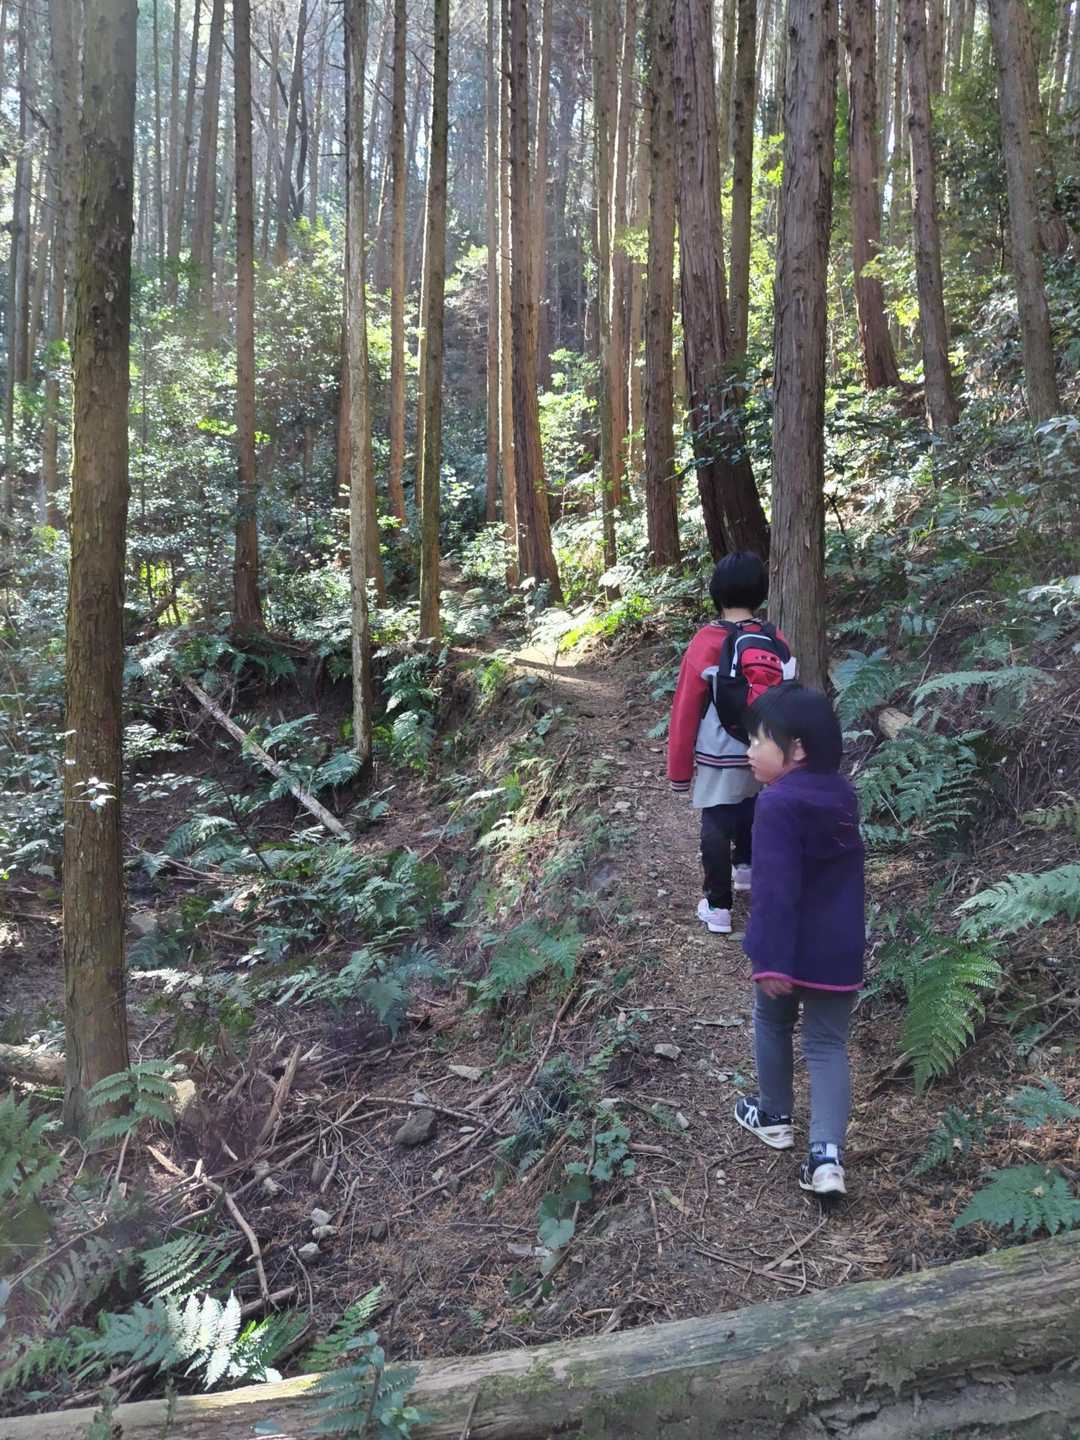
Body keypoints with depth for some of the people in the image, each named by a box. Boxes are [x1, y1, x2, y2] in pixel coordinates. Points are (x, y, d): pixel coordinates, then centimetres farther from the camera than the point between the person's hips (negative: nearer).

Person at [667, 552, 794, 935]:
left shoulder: (706, 644, -17)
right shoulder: (777, 643, -7)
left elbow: (685, 712, -12)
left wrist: (679, 770, -2)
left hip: (719, 759, -4)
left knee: (716, 828, 7)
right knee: (750, 810, 28)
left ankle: (718, 906, 11)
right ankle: (745, 865, 48)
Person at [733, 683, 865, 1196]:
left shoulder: (777, 804, -22)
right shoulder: (842, 794, 3)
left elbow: (775, 889, -26)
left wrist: (771, 959, -24)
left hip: (790, 948, -5)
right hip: (840, 948, 5)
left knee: (773, 1023, 21)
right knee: (828, 1044, 9)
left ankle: (774, 1116, 36)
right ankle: (826, 1154, -1)